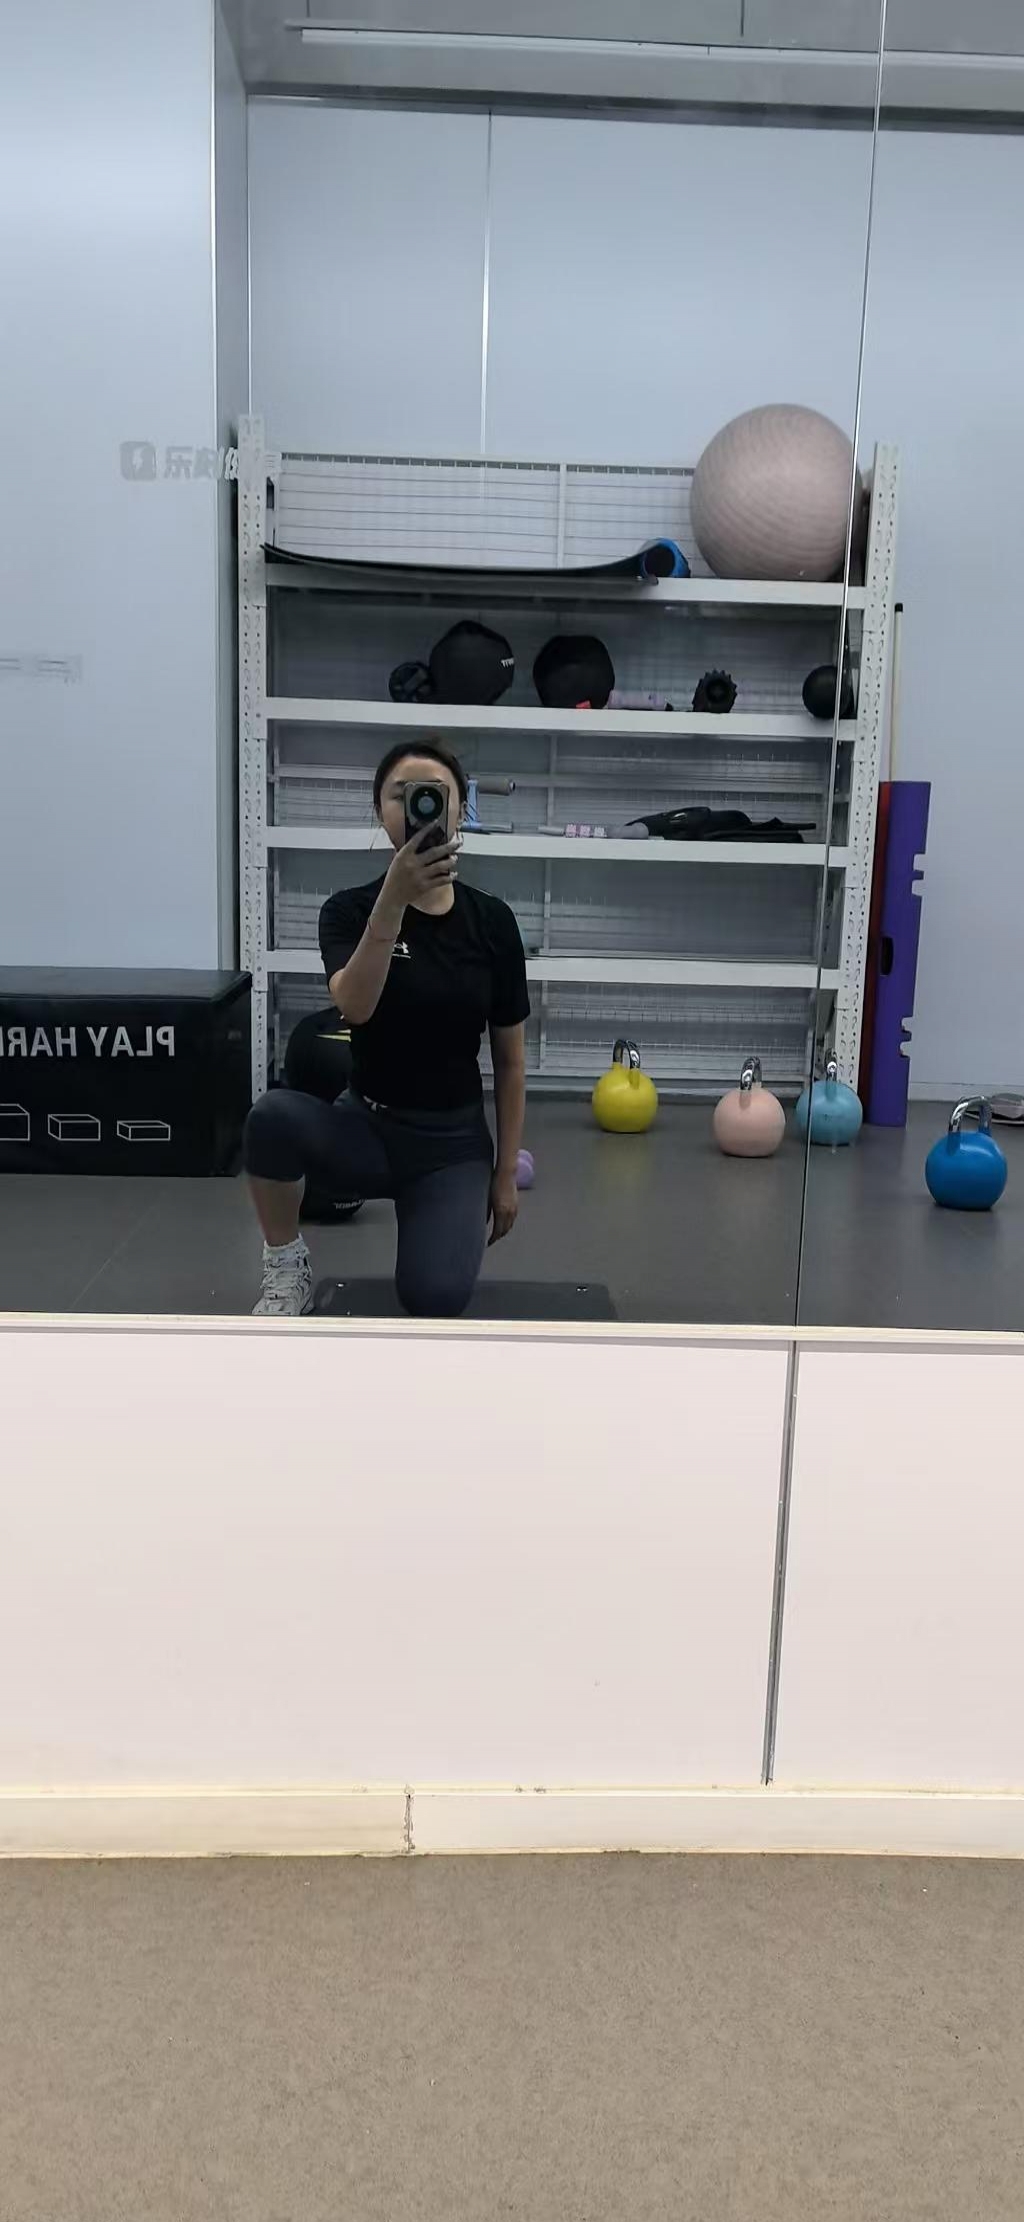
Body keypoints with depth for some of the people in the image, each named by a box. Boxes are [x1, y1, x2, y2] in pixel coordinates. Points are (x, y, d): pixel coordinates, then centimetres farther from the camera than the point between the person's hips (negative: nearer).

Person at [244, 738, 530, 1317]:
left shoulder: (492, 921, -5)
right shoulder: (350, 909, -9)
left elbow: (511, 1059, 2)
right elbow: (355, 1007, -32)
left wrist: (505, 1172, 2)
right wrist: (394, 899, -43)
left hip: (454, 1140, 0)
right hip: (368, 1126, 0)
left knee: (436, 1297, -25)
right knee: (276, 1114, -35)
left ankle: (445, 1216, 12)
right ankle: (288, 1271, -9)